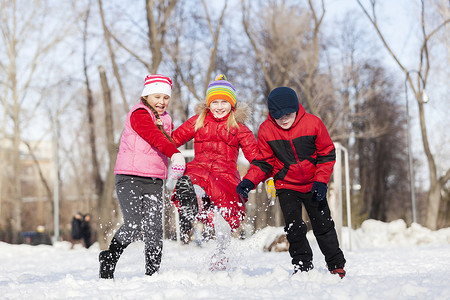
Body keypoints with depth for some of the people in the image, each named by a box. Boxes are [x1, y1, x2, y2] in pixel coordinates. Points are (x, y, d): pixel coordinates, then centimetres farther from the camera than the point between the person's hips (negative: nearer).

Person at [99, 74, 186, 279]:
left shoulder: (166, 120, 17)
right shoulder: (139, 114, -7)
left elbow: (170, 142, 28)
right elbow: (155, 138, -25)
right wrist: (175, 154, -41)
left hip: (154, 181, 6)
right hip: (130, 178, -6)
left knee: (154, 230, -4)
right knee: (134, 226, -17)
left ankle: (152, 273, 2)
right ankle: (109, 258, 7)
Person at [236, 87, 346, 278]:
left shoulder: (312, 123, -15)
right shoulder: (266, 130, -13)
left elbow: (326, 154, -4)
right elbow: (263, 162, -3)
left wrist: (321, 181, -12)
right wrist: (249, 181, -19)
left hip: (313, 184, 0)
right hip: (286, 186, 0)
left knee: (323, 225, 5)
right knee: (294, 228, -9)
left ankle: (337, 265, 21)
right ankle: (303, 266, 9)